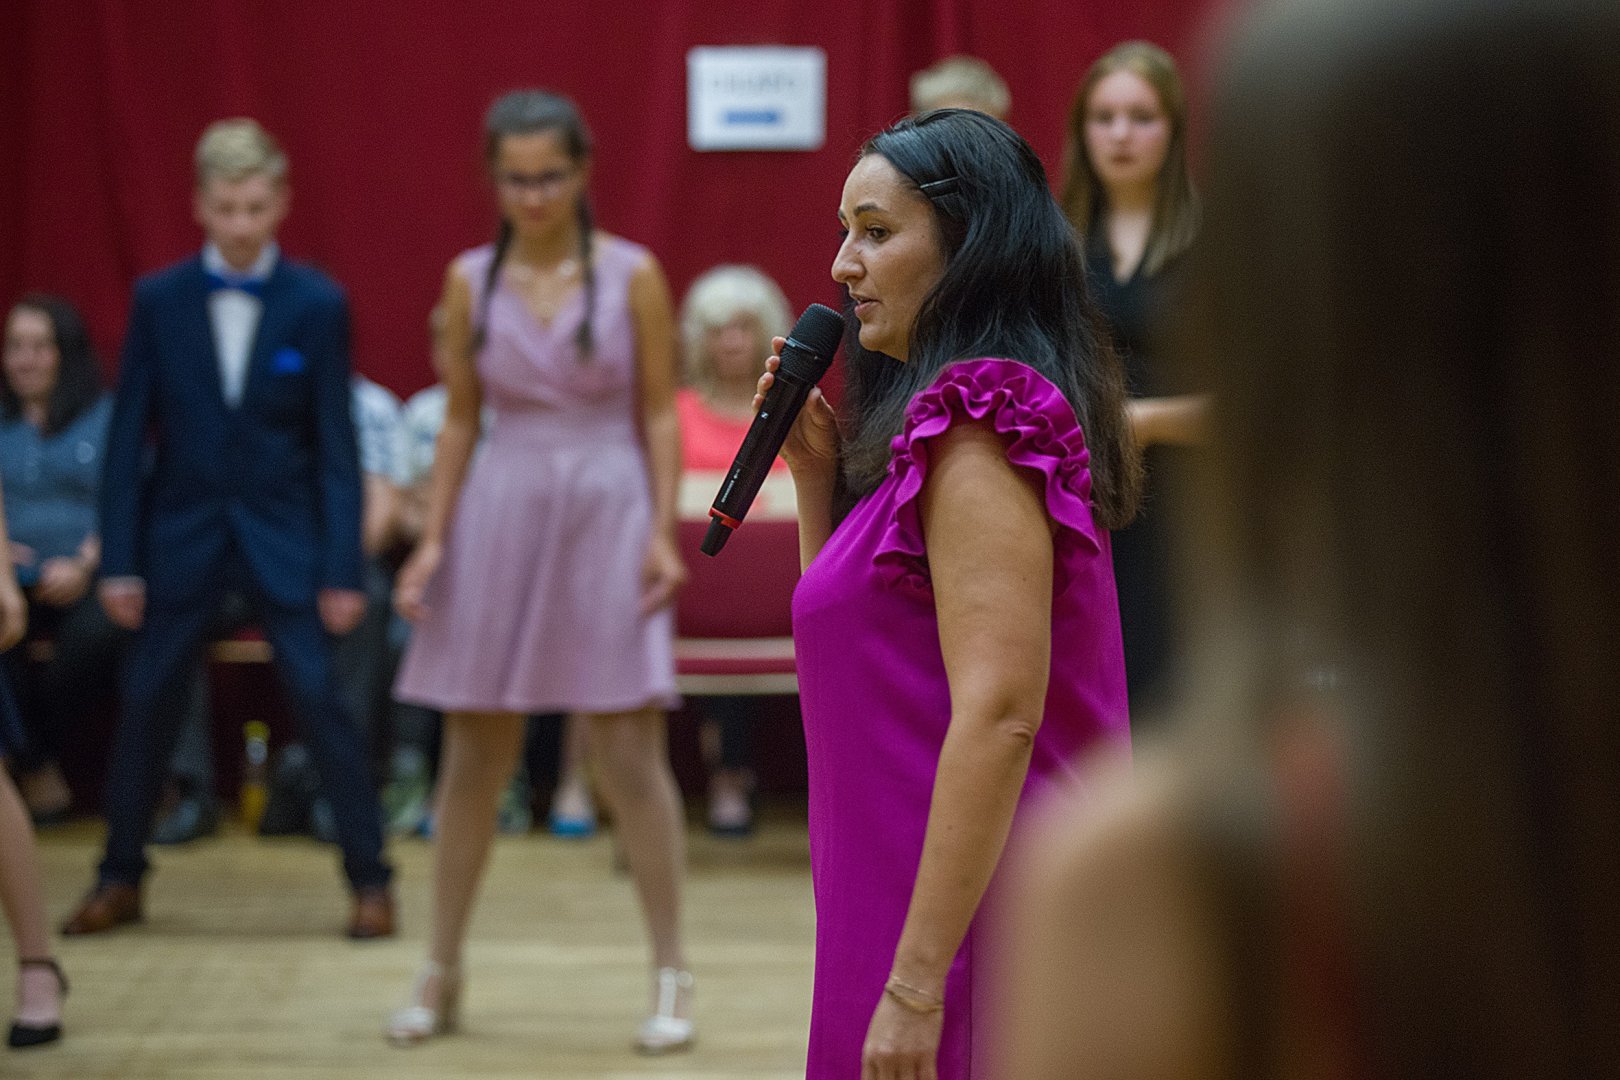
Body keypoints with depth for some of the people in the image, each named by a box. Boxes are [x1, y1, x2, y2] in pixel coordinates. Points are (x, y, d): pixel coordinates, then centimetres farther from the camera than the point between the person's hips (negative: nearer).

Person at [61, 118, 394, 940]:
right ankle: (120, 878, 21)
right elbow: (128, 437, 1)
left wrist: (343, 570, -7)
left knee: (321, 699, -5)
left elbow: (336, 447, -3)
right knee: (145, 701, 6)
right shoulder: (159, 301, -1)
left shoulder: (317, 304, -5)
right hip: (181, 532, 2)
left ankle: (370, 879, 6)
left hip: (284, 533, -2)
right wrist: (118, 561, -3)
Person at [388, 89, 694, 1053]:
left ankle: (672, 976, 7)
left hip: (608, 511, -2)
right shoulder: (471, 281, 5)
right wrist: (434, 538, 2)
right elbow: (459, 419, 9)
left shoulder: (633, 276, -2)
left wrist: (665, 533, -8)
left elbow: (660, 414, 0)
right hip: (500, 511, 2)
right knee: (473, 757, 6)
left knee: (632, 756, -3)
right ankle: (442, 973, 18)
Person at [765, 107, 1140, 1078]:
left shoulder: (980, 429, -16)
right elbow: (850, 624, 23)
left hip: (964, 919, -10)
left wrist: (917, 980, -25)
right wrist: (818, 473, 9)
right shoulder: (954, 420, 15)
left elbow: (999, 714, -24)